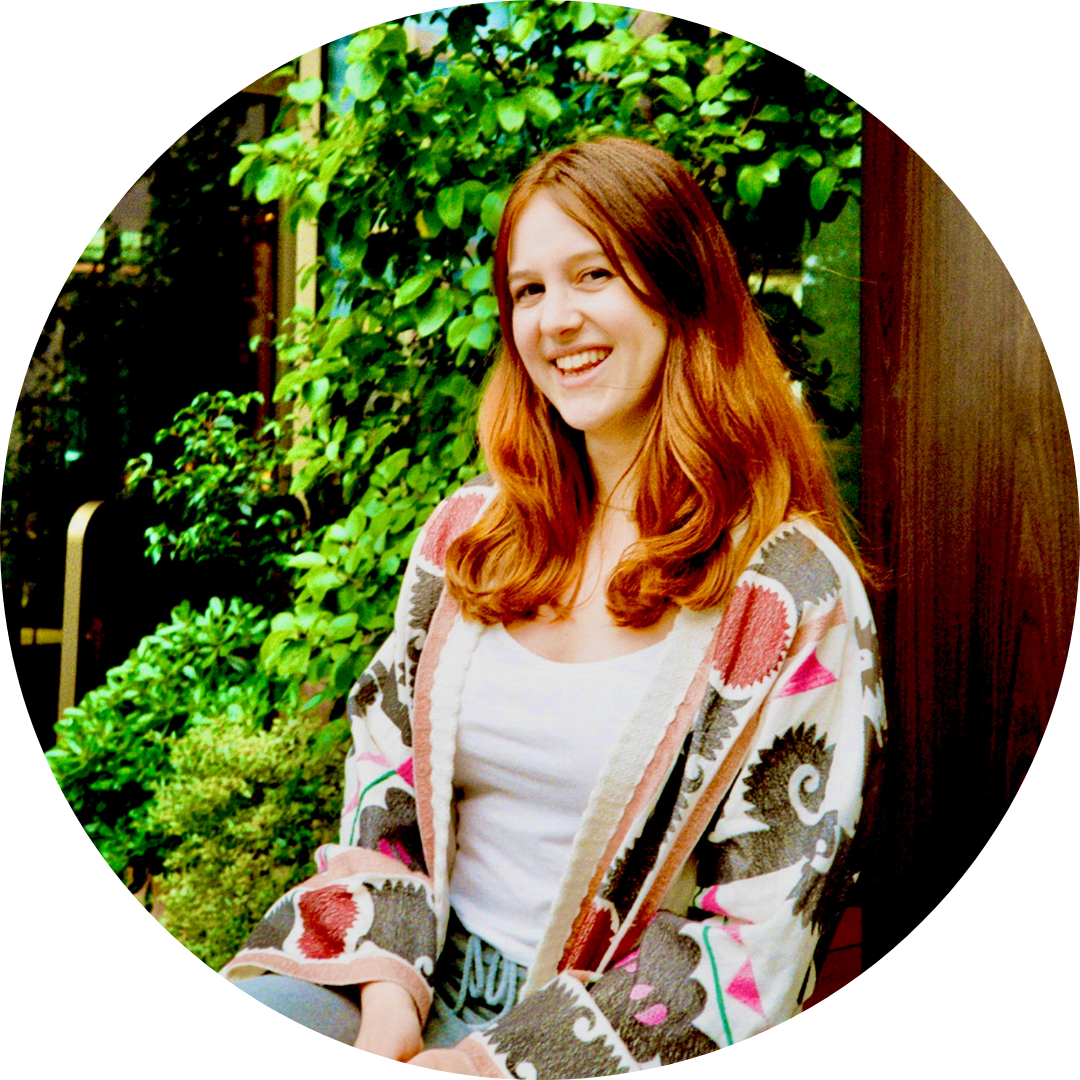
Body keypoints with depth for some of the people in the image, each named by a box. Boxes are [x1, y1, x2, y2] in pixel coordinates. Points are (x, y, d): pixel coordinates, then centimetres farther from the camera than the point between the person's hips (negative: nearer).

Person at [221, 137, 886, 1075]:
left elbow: (759, 936, -10)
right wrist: (389, 998, -11)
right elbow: (382, 783, 6)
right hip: (418, 988, 4)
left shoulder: (798, 596, -9)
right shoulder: (469, 532, 6)